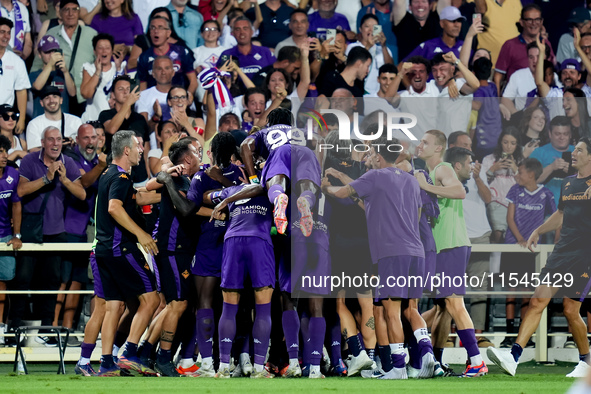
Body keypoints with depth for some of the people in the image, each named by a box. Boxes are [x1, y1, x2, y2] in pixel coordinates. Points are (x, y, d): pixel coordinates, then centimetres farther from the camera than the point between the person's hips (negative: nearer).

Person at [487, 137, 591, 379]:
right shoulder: (567, 184, 16)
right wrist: (538, 231, 24)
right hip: (561, 250, 7)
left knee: (571, 310, -6)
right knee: (538, 301, -5)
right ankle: (514, 356, -14)